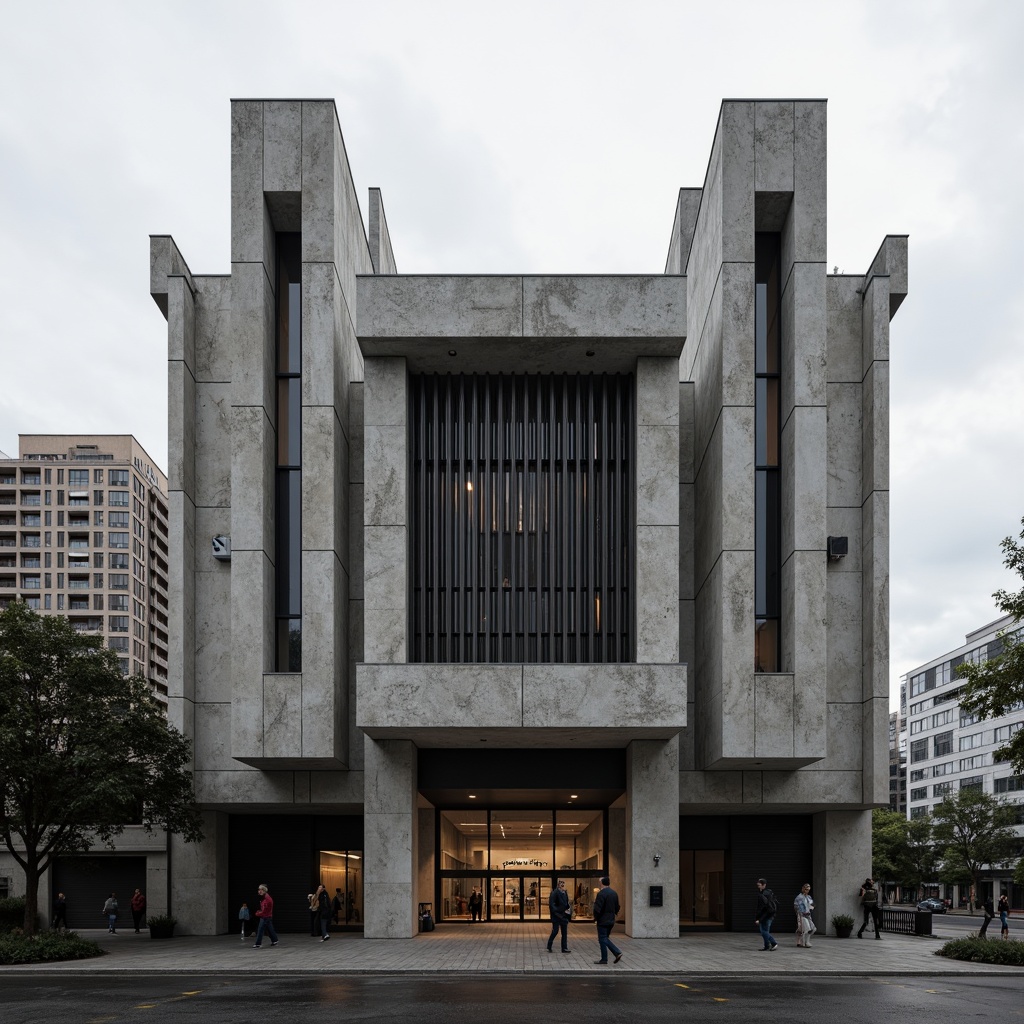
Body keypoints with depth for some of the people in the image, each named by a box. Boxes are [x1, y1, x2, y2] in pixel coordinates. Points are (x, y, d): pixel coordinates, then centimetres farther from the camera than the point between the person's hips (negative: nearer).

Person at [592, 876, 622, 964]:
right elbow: (617, 907, 14)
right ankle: (617, 952, 5)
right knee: (605, 939, 18)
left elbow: (597, 909, -19)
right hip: (611, 921, 8)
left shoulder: (601, 894, -17)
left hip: (602, 921, -8)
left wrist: (595, 918, -6)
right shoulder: (614, 893, 7)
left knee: (602, 940, 3)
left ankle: (604, 959, 7)